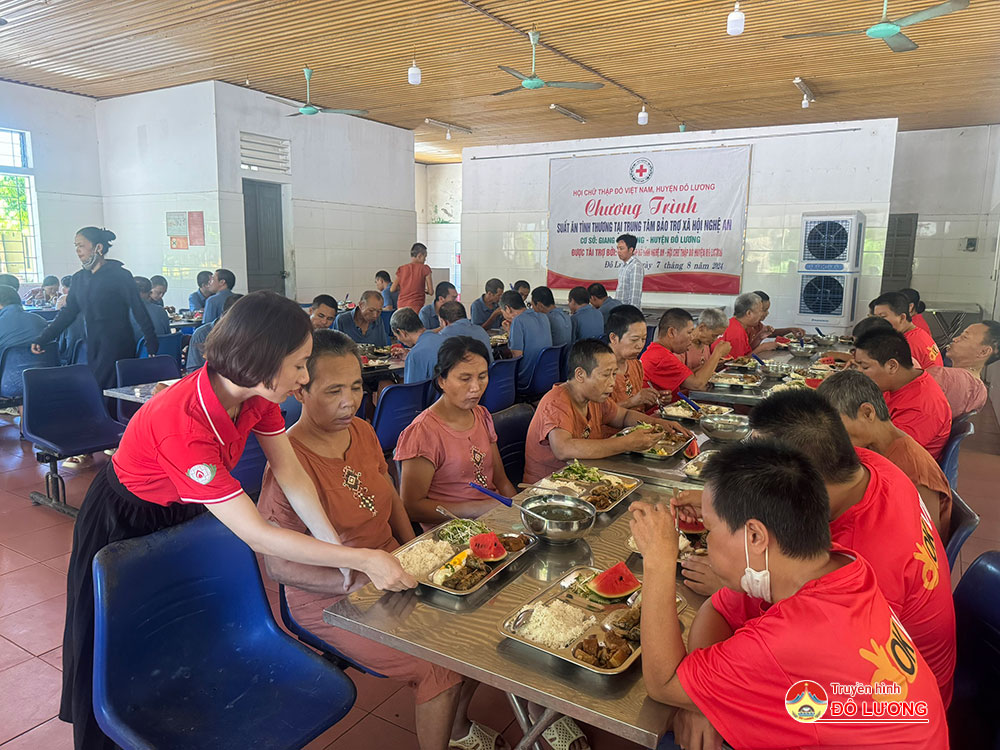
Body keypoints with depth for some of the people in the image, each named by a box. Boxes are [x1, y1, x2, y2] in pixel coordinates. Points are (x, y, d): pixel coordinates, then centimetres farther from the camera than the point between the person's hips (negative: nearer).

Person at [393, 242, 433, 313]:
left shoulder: (401, 269, 7)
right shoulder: (424, 268, -2)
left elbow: (392, 290, 4)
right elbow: (430, 291, -3)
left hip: (401, 307, 4)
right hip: (416, 306, -4)